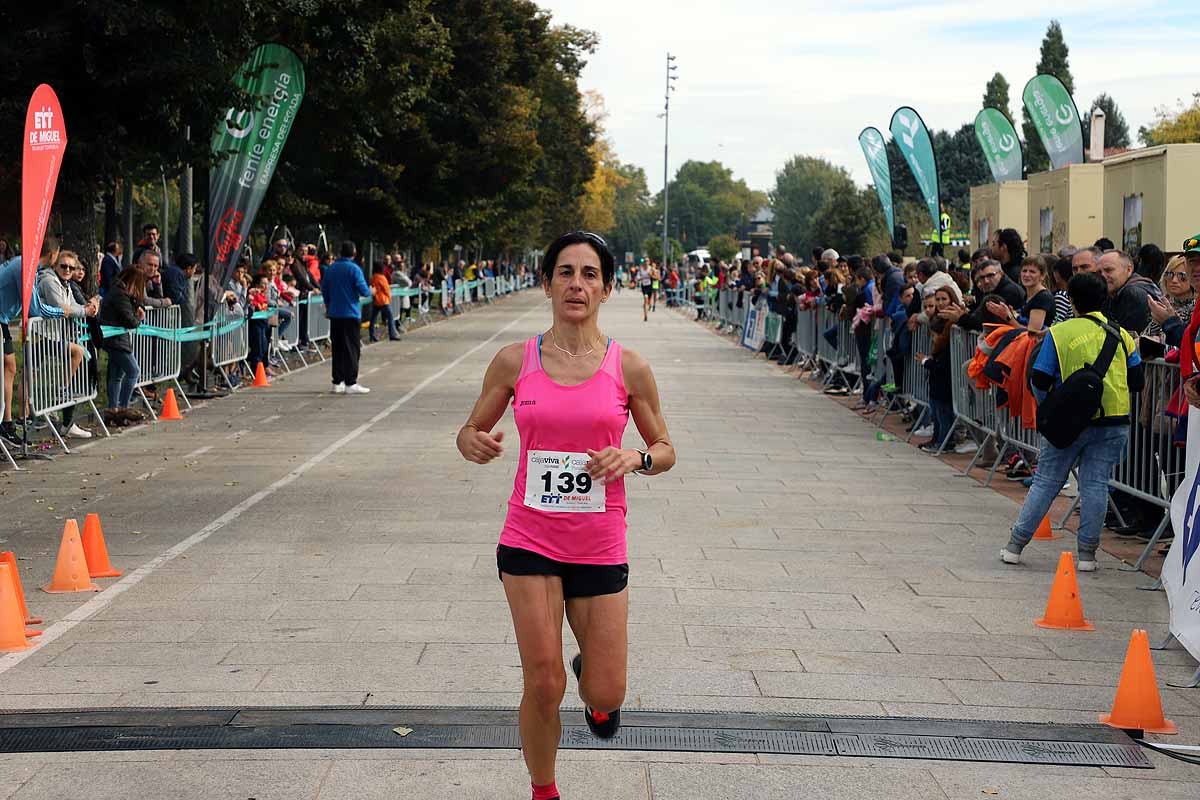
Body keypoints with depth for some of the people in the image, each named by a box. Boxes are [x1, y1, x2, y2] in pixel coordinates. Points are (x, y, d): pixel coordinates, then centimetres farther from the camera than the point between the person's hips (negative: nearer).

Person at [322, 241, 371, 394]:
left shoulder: (330, 268, 7)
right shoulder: (354, 269, -11)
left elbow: (324, 290, 14)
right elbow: (363, 290, -16)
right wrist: (370, 291, 7)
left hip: (334, 314, 6)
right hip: (351, 314, -6)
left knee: (337, 348, 11)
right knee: (351, 349, -2)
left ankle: (337, 383, 12)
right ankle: (351, 383, -4)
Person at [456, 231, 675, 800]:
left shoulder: (628, 368, -3)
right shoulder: (514, 362, -2)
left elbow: (665, 450, 7)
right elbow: (471, 431, 9)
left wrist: (635, 459, -15)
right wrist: (474, 443, -15)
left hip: (600, 545, 0)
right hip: (530, 540, 0)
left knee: (606, 697, 2)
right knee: (543, 686, -4)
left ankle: (593, 681, 40)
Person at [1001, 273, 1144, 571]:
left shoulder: (1059, 333, -5)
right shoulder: (1121, 335, 4)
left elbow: (1039, 380, -7)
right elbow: (1137, 381, 6)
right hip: (1113, 423, 2)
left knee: (1046, 481, 7)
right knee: (1095, 484, 5)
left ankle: (1015, 545, 11)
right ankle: (1087, 553, 5)